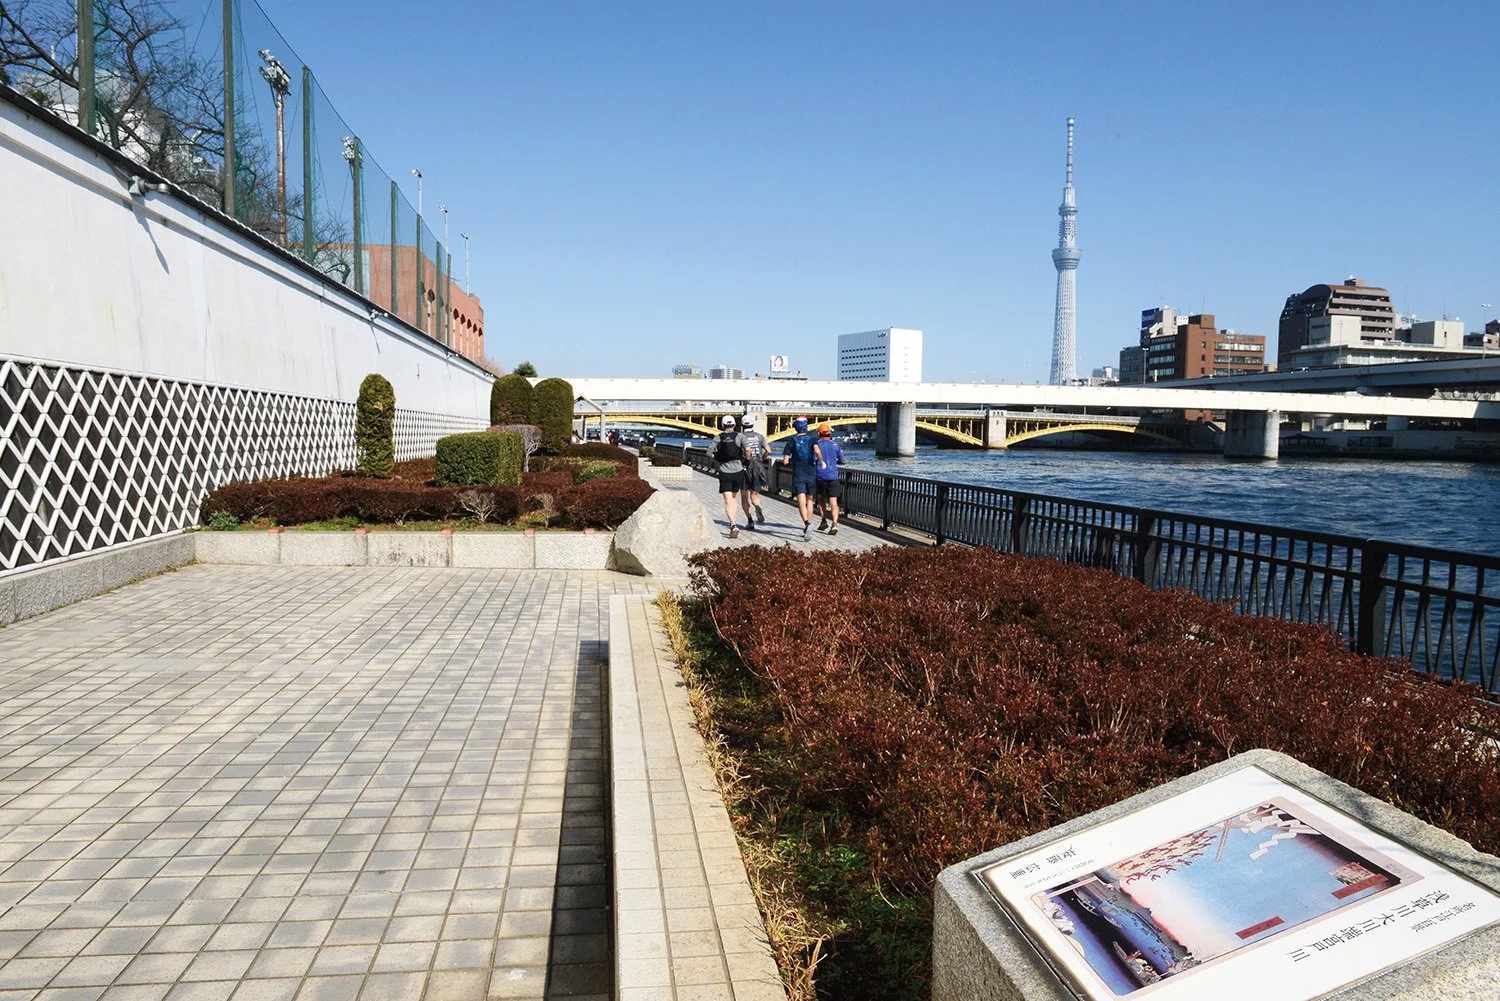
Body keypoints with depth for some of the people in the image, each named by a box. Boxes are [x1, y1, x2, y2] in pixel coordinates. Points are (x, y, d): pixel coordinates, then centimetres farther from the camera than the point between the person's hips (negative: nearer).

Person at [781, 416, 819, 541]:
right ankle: (807, 530, 22)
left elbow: (785, 461, -2)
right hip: (811, 474, 2)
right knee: (809, 501, 16)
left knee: (801, 503, -11)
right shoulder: (812, 439, 3)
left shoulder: (792, 441, 4)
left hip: (798, 475, -2)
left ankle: (807, 524, -36)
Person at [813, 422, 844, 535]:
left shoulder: (817, 443, 1)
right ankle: (834, 524, -21)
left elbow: (817, 451, -24)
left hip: (820, 476, -1)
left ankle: (824, 521, 20)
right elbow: (842, 461, 13)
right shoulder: (835, 445, 8)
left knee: (821, 498, 22)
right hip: (833, 476, 1)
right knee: (833, 502, -4)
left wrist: (821, 462, -9)